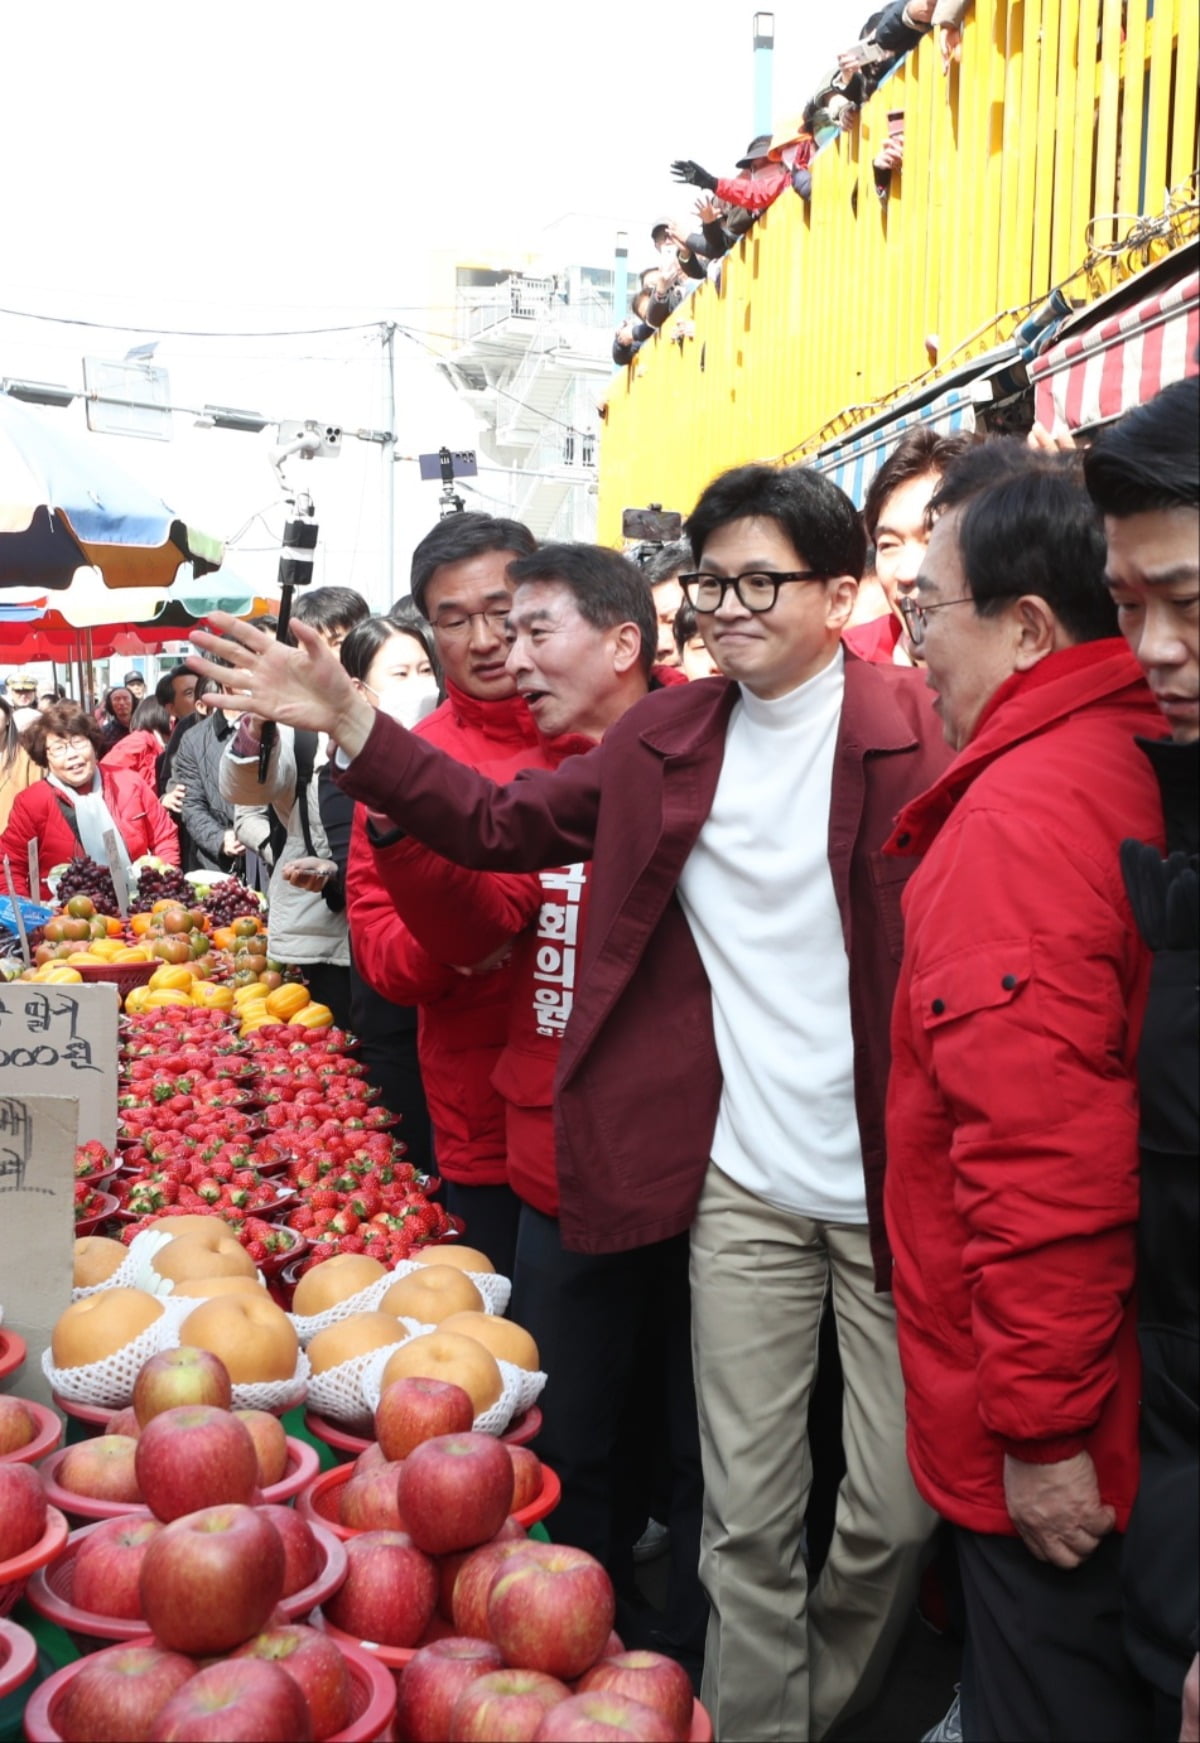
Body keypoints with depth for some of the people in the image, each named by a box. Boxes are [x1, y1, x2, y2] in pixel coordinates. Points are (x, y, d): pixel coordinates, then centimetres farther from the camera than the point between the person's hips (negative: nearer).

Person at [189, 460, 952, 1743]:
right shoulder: (666, 736, 6)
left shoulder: (920, 734, -8)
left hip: (897, 1184, -2)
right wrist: (347, 723, 1)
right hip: (742, 1182, 3)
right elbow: (500, 825, 9)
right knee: (747, 1516, 10)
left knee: (895, 1511, 11)